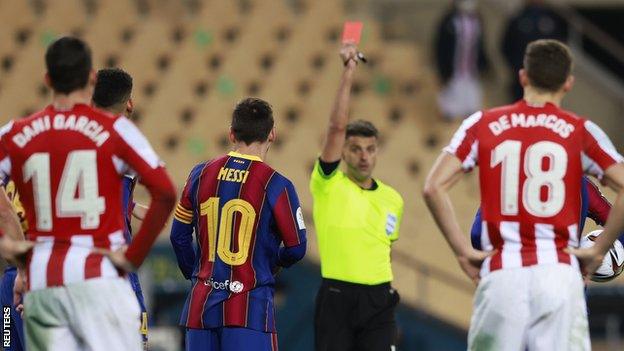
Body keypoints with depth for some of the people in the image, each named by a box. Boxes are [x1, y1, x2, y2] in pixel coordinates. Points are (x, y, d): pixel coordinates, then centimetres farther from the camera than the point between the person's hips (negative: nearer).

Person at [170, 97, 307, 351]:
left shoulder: (201, 174, 5)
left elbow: (179, 236, 12)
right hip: (251, 306, -5)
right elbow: (296, 247, -3)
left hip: (202, 302, 5)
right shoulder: (275, 185, -8)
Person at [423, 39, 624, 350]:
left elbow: (434, 187, 0)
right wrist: (598, 250, 3)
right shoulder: (580, 132, 4)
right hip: (559, 272, -1)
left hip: (501, 273, 1)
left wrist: (462, 251, 5)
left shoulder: (483, 125, 8)